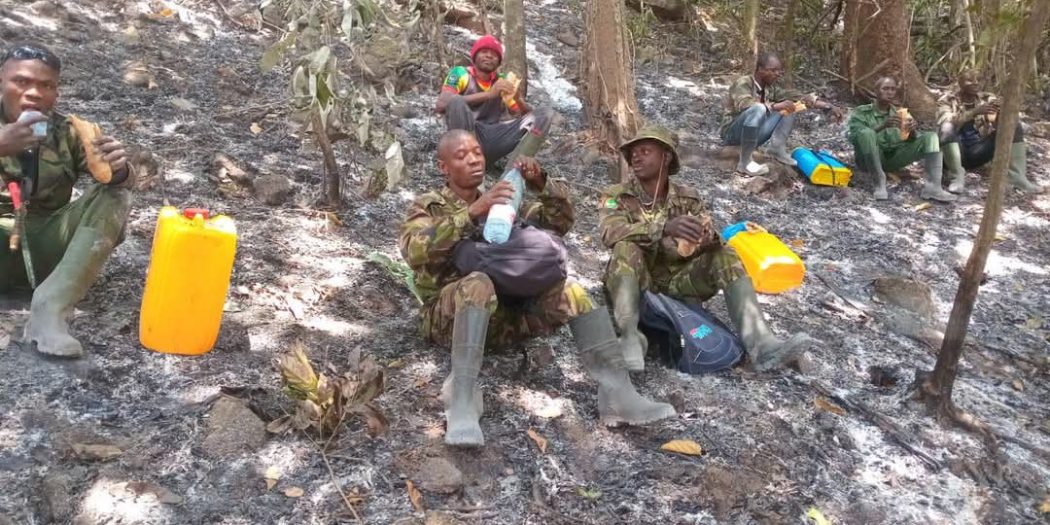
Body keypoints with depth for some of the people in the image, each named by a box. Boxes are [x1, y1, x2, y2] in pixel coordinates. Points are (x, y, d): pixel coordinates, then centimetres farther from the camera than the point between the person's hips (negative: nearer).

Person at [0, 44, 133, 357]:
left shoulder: (66, 132, 7)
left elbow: (114, 179, -3)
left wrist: (117, 169, -28)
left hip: (45, 245, 2)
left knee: (113, 196, -17)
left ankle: (50, 309, -32)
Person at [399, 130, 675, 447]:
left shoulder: (503, 202, 21)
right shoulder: (427, 207, 9)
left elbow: (561, 222, 10)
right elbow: (416, 251, -15)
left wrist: (540, 184, -8)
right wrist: (471, 213, -26)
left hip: (505, 313, 4)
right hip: (448, 317, -4)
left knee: (570, 292, -18)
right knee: (479, 284, -36)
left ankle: (617, 394, -25)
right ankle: (461, 404, -43)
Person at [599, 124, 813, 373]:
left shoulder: (687, 198, 8)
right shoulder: (616, 196, -2)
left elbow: (710, 240, -3)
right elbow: (611, 234, -22)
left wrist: (706, 237, -30)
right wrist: (664, 227, -38)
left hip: (677, 281, 3)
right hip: (636, 285, -3)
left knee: (725, 255, -17)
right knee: (626, 247, -30)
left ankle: (760, 343, -33)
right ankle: (630, 337, -46)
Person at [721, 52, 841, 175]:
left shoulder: (771, 88, 5)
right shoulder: (743, 83, -16)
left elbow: (796, 96, 1)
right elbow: (744, 105, -36)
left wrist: (829, 107, -8)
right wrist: (776, 106, -43)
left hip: (753, 134, 7)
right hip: (732, 133, -7)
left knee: (788, 108, 3)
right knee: (758, 109, -35)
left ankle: (778, 148, -10)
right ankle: (745, 162, -29)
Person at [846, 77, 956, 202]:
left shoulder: (899, 114, 18)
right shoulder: (861, 112, 4)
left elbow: (912, 140, 9)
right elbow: (852, 136, -15)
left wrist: (913, 131, -16)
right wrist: (883, 126, -28)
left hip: (893, 158, 4)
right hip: (870, 160, -4)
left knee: (930, 137, -10)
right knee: (866, 133, -33)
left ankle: (932, 187, -26)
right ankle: (879, 182, -23)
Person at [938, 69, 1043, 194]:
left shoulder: (986, 98, 5)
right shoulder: (947, 100, -6)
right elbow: (947, 122, -27)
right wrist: (975, 111, -37)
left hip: (977, 152, 4)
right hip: (955, 152, -4)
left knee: (1014, 125, -10)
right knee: (948, 128, -34)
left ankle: (1018, 177, -18)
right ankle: (958, 176, -25)